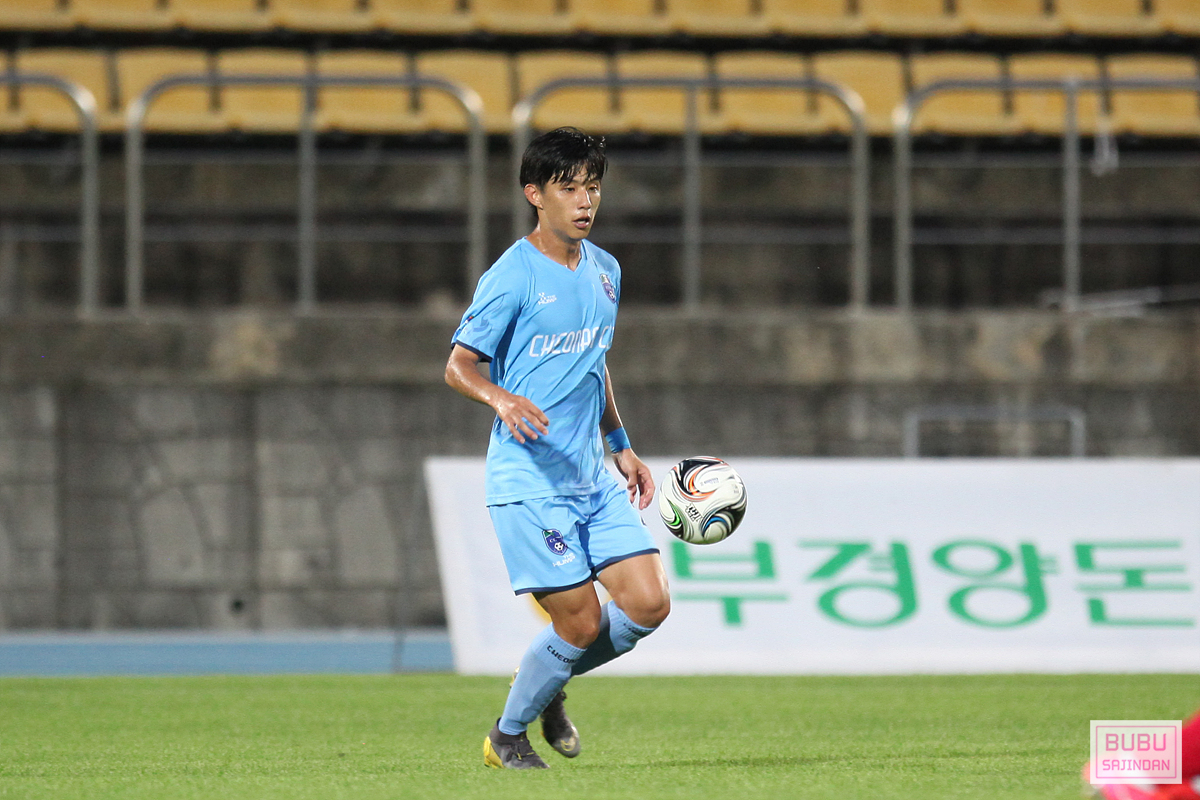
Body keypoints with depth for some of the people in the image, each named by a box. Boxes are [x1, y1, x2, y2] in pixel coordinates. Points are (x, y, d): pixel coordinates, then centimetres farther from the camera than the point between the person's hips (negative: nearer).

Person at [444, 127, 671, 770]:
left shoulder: (604, 270, 12)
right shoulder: (512, 276, -11)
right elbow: (458, 365, -10)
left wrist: (622, 448, 23)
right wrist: (502, 399, -30)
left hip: (593, 477, 7)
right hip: (528, 481, -7)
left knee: (648, 603, -3)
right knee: (583, 623, -9)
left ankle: (548, 682, 22)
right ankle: (507, 735, 14)